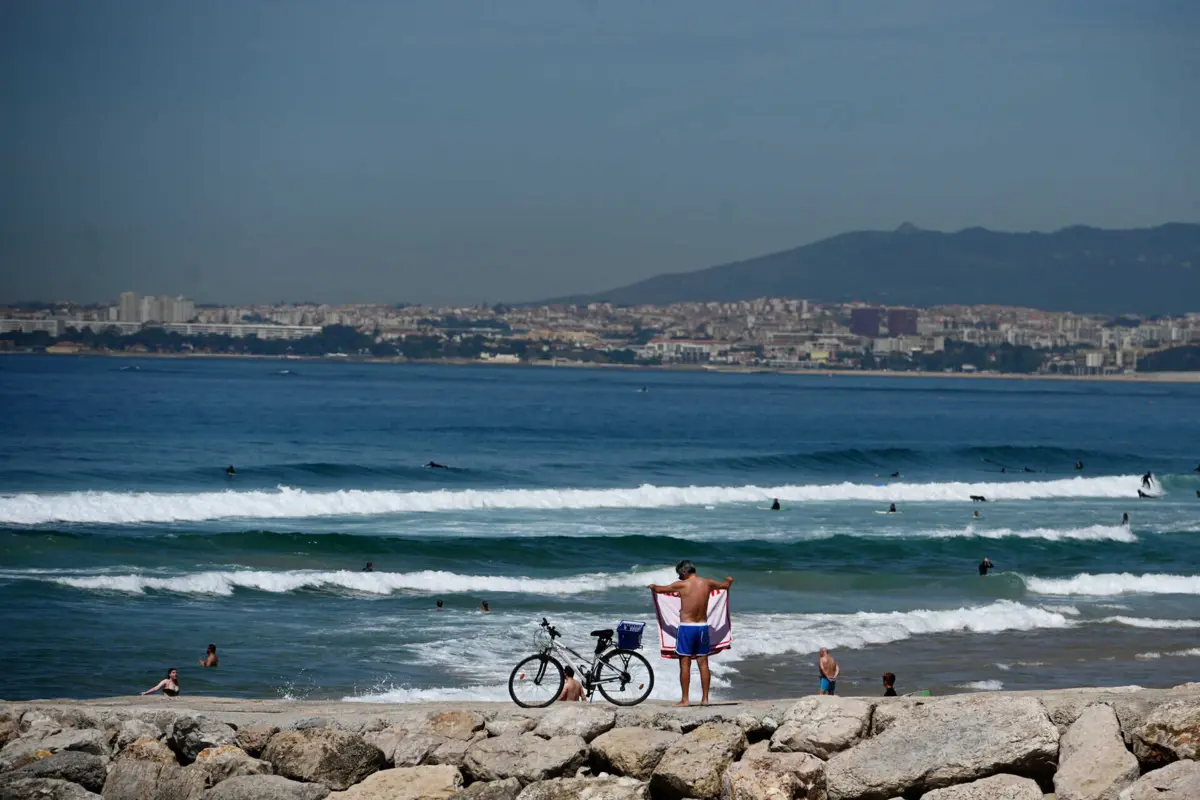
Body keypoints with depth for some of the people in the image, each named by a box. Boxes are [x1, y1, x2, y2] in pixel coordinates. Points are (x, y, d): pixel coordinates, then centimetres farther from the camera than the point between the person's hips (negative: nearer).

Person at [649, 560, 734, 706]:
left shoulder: (682, 585, -9)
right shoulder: (707, 583, 3)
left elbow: (659, 589, 5)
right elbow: (726, 584, 23)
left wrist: (653, 586, 29)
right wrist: (729, 580, 47)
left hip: (686, 627, -4)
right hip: (703, 627, 4)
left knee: (685, 664, 1)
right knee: (703, 663, 9)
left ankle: (685, 699, 0)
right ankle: (705, 698, 10)